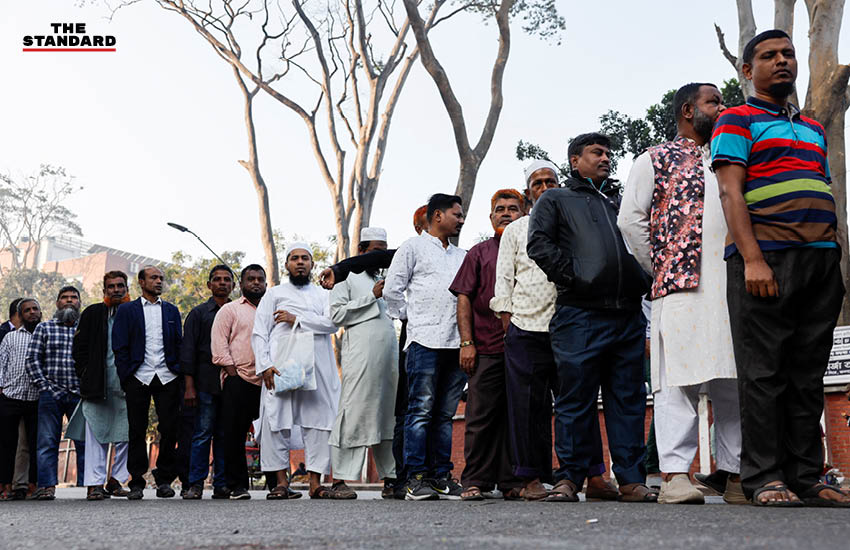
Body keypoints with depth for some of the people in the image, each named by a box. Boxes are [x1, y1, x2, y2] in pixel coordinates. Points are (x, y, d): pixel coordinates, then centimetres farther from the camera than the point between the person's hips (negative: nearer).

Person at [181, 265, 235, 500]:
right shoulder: (198, 313, 8)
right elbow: (188, 351, 2)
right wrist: (189, 386, -7)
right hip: (206, 385, -3)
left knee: (225, 436, 4)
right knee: (203, 434, -5)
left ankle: (221, 485, 8)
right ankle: (196, 485, -1)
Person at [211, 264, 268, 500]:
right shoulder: (229, 310, 10)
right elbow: (218, 343, 2)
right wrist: (232, 372, -7)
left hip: (268, 382, 3)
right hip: (238, 381, -3)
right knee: (234, 434, -3)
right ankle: (237, 486, 2)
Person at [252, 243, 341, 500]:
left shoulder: (324, 295, 21)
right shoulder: (274, 294, 16)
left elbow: (333, 322, 0)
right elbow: (259, 333, 7)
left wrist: (297, 319, -6)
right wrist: (265, 365, -7)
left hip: (317, 369, 2)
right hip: (282, 367, -1)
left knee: (318, 420, -4)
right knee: (277, 420, -8)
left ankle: (315, 481, -2)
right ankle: (281, 481, -2)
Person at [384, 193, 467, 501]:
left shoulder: (462, 256, 23)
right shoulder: (413, 247, 7)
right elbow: (392, 289, 2)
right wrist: (411, 317, 2)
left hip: (457, 343, 6)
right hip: (425, 341, -5)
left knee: (445, 414, 6)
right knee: (421, 411, -8)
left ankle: (441, 476, 8)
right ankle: (416, 478, -7)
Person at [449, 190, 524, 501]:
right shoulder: (479, 253, 13)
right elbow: (464, 298, 8)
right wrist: (466, 343, -3)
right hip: (486, 348, -1)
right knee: (481, 416, -1)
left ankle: (512, 481, 10)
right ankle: (475, 481, 4)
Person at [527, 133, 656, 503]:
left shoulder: (622, 204, 27)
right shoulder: (556, 200, 13)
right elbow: (539, 243, 0)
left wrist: (646, 281, 10)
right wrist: (571, 276, -10)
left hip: (628, 316, 5)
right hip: (579, 314, -5)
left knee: (629, 399, 3)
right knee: (575, 397, -3)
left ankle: (631, 479, 6)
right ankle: (570, 478, 3)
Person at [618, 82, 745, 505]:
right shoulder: (655, 160, 10)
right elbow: (630, 220, 2)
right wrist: (659, 270, -2)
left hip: (733, 288, 5)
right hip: (681, 285, -5)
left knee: (737, 383, 1)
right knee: (679, 379, -10)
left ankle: (737, 476, 5)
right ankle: (674, 475, -11)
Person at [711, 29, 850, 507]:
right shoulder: (737, 120, 6)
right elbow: (731, 192, -6)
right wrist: (752, 259, -17)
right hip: (766, 258, -6)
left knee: (809, 376, 4)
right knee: (765, 372, -7)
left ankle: (807, 477, 7)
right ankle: (765, 477, -4)